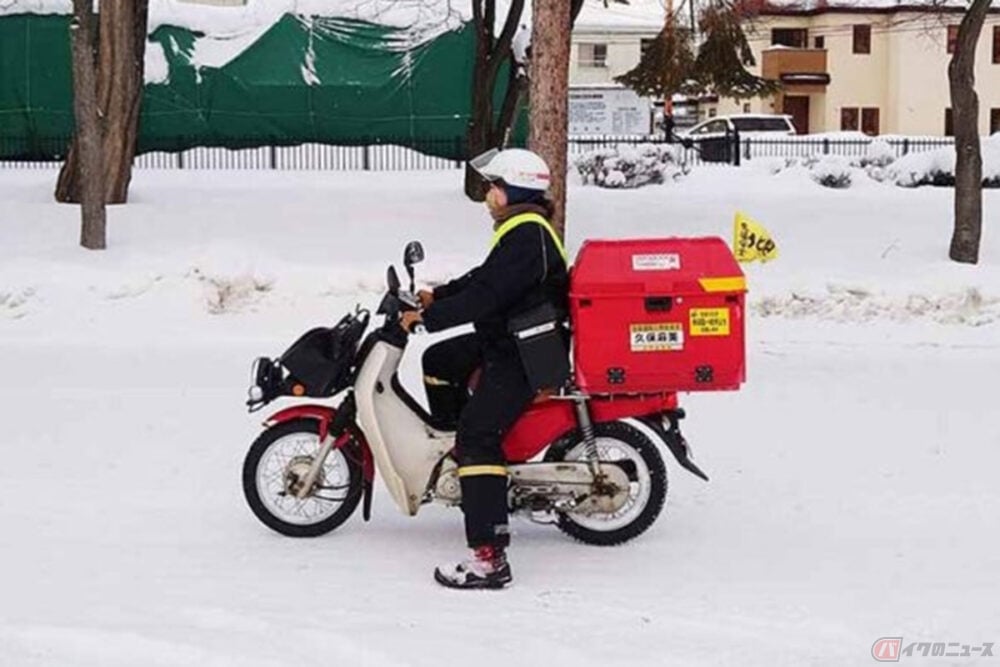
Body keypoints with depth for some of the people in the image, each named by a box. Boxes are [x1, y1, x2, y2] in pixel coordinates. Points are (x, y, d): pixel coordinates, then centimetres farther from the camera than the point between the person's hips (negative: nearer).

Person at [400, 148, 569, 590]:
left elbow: (486, 296, -26)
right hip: (506, 342, 11)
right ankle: (454, 451, 34)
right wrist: (438, 296, 18)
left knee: (478, 436, -21)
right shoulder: (522, 231, 14)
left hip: (523, 358, -11)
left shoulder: (527, 238, -21)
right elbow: (484, 277, 24)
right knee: (439, 361, 26)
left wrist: (427, 317, -20)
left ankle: (489, 557, -27)